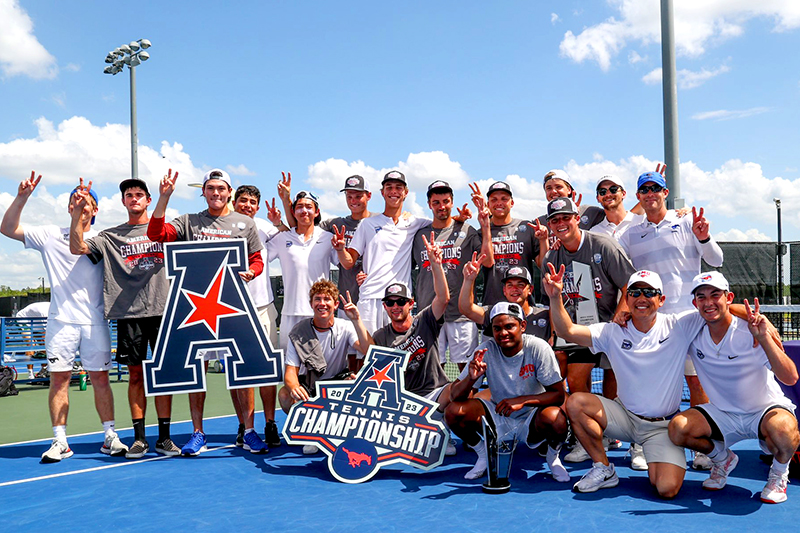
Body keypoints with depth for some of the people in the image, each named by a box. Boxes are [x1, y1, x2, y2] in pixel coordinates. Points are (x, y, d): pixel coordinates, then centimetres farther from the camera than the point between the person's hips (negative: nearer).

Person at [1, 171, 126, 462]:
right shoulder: (50, 235, 8)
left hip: (95, 321, 0)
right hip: (61, 321, 0)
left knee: (100, 378, 3)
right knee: (59, 378, 0)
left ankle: (110, 437, 12)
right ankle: (59, 441, 9)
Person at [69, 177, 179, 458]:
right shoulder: (110, 237, 13)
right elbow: (77, 248, 3)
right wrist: (78, 212, -8)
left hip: (162, 310, -1)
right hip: (129, 314, 1)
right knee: (136, 375, 4)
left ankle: (164, 437, 9)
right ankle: (139, 438, 13)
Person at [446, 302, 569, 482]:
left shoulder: (538, 348, -17)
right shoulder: (486, 350, -13)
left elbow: (558, 394, -18)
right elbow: (456, 394, -14)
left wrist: (522, 401, -32)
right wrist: (471, 379, -37)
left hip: (532, 419, -2)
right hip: (498, 417, 2)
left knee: (555, 419, -35)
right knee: (453, 411, -21)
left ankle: (553, 457, 2)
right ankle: (484, 455, 8)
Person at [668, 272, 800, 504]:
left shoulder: (751, 333, -20)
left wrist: (763, 338, -41)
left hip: (766, 409, -3)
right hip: (723, 413, 3)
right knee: (677, 428, -23)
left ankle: (779, 472, 0)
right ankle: (722, 458, 12)